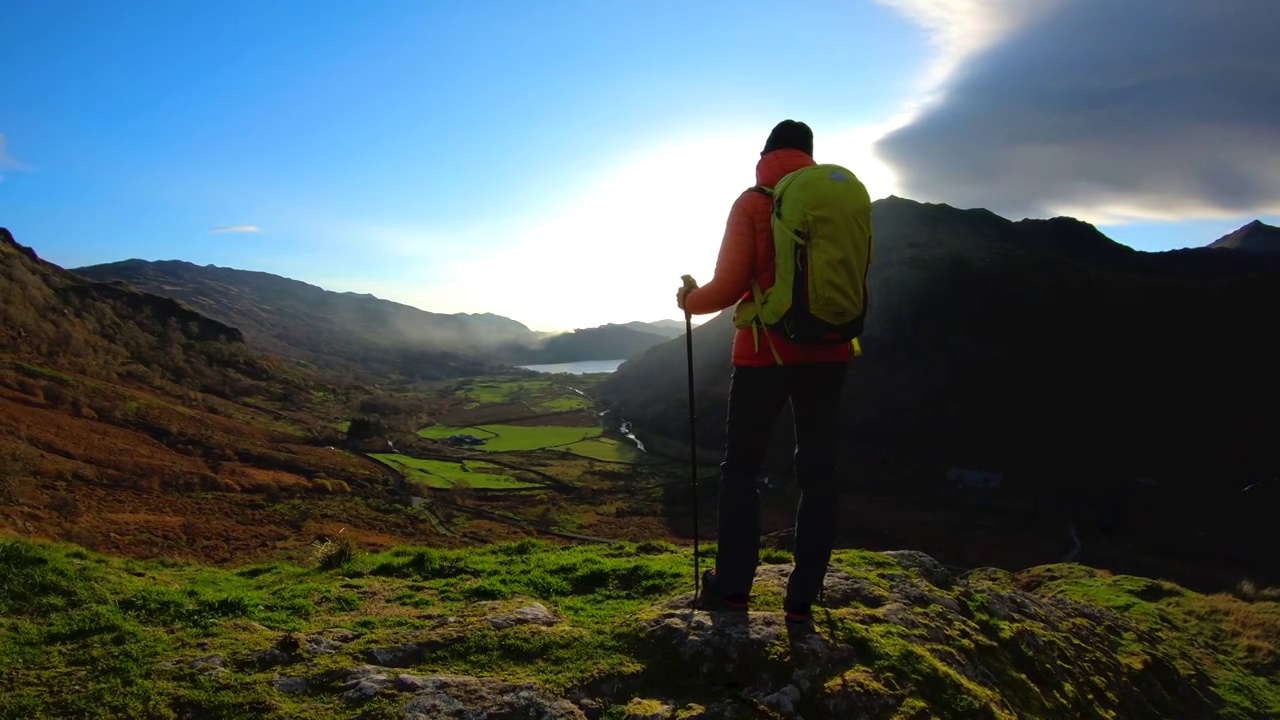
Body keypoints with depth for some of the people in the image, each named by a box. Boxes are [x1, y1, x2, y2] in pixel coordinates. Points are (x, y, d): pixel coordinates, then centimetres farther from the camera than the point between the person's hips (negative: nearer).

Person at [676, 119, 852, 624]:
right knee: (817, 472, 7)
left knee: (740, 468, 9)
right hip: (827, 354, 4)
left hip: (765, 353, -3)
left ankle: (733, 586, 11)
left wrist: (690, 300, 10)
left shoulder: (752, 204, -4)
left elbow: (730, 285, -9)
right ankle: (802, 598, 10)